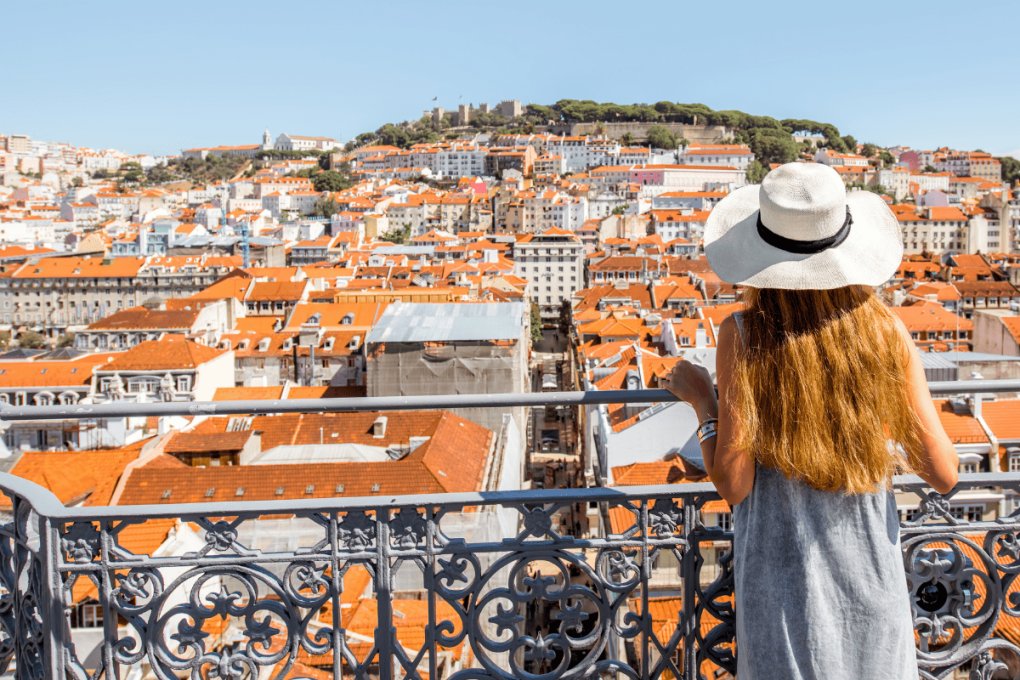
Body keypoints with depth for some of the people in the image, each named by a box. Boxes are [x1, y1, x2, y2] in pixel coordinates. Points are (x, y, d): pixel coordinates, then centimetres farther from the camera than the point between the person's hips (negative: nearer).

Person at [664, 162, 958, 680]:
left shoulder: (744, 336, -16)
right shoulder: (886, 333, -9)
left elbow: (733, 485, -16)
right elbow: (943, 474, -6)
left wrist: (700, 399, -3)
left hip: (784, 579, -2)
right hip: (871, 577, 2)